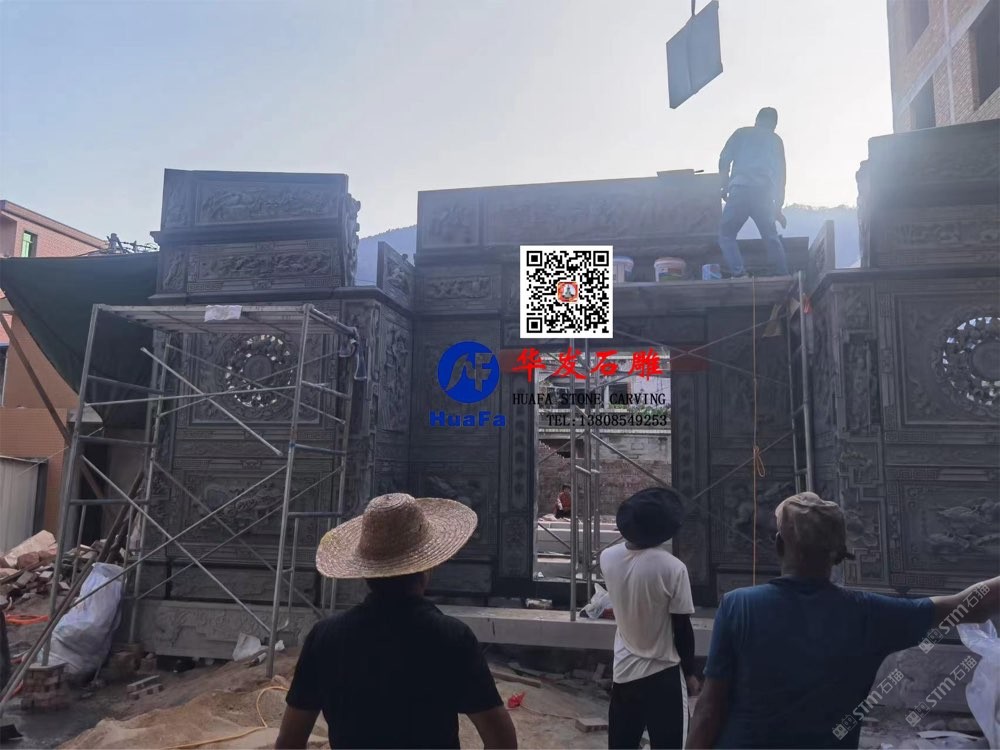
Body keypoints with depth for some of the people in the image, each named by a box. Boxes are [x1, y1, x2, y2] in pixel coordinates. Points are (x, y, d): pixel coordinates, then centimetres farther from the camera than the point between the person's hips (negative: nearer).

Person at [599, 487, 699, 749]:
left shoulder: (608, 558, -7)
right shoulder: (672, 568, -21)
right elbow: (682, 628, -12)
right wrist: (690, 672, 2)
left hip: (624, 671, 4)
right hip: (663, 674, -4)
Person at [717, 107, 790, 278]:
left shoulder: (741, 133, 18)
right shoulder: (776, 140, 24)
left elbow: (724, 160, 5)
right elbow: (781, 175, 22)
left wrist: (725, 187, 12)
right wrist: (778, 207, 26)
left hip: (740, 190, -2)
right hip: (764, 194, 3)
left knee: (726, 234, 6)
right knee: (771, 237, 15)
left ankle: (738, 274, -11)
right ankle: (783, 277, 15)